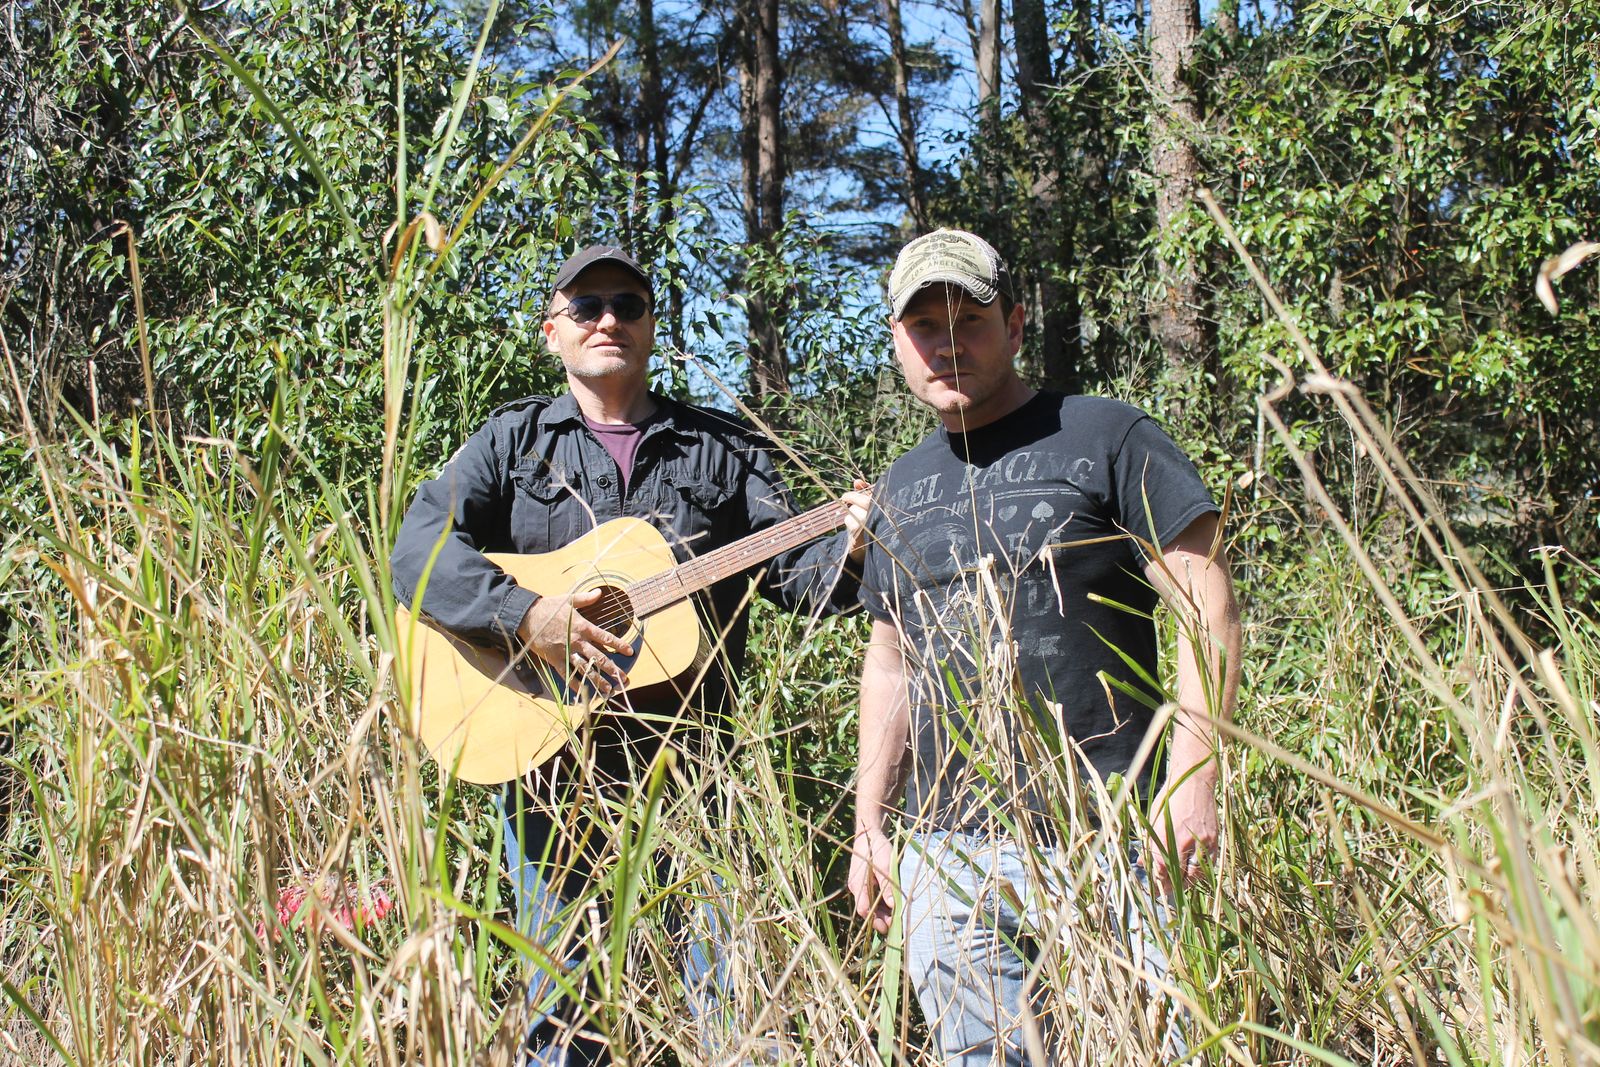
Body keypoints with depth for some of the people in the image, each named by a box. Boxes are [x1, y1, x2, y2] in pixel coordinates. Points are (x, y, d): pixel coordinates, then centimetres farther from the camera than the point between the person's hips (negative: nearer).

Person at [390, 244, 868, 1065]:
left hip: (688, 763, 1)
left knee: (731, 999, 2)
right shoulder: (512, 440, 8)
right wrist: (524, 615, -22)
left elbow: (792, 570, 4)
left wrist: (849, 545, -18)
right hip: (545, 758, 0)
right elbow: (419, 550, -6)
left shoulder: (724, 450, 11)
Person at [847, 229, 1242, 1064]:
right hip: (944, 858, 5)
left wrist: (1193, 777, -16)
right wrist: (869, 824, 14)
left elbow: (1206, 605, -6)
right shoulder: (901, 487, 15)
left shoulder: (1104, 439, -2)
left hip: (1102, 841, -5)